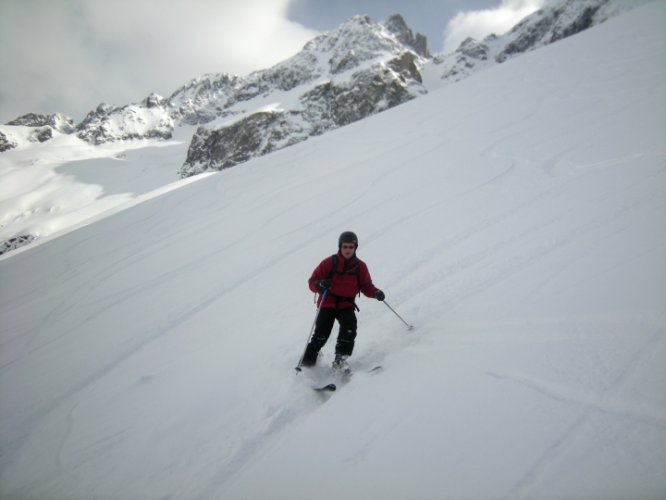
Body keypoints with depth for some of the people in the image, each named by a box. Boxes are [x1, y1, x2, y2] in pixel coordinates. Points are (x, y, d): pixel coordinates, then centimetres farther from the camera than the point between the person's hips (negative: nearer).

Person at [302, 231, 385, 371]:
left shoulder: (360, 266, 3)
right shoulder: (330, 262, -4)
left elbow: (366, 286, 10)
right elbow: (312, 281, -4)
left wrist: (375, 292, -11)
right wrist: (320, 284, -26)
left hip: (347, 305, 2)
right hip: (328, 303, -2)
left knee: (350, 325, -25)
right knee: (321, 334, -11)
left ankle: (340, 359, -18)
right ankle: (308, 360, 13)